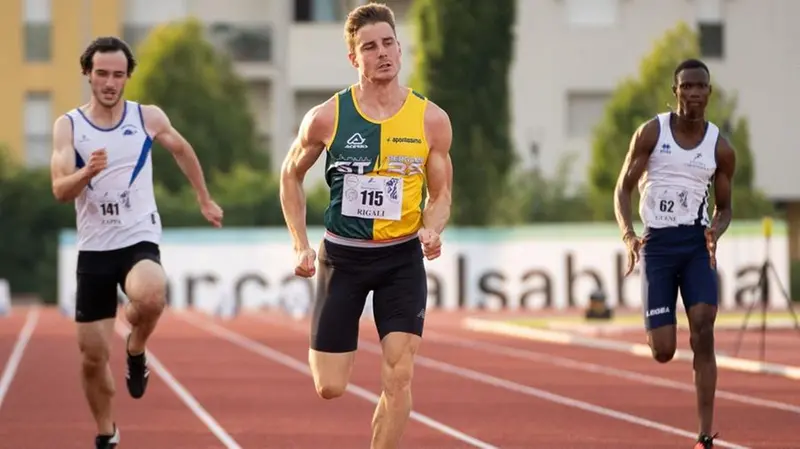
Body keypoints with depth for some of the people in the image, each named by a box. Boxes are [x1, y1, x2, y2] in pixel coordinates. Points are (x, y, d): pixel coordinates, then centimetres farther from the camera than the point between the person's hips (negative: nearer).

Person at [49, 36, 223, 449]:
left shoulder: (148, 118, 0)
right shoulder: (67, 125, -3)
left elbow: (182, 150, 20)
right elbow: (60, 191, -13)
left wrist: (205, 201, 28)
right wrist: (88, 172, -34)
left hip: (139, 241, -1)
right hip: (94, 248, 1)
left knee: (150, 298, -36)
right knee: (92, 356, 4)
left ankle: (136, 351, -2)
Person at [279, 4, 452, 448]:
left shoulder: (430, 119, -5)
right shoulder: (327, 118, -8)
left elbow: (441, 193, 4)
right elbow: (291, 176, 8)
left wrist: (432, 230, -18)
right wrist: (301, 245, 0)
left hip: (402, 257, 0)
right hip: (342, 256, 0)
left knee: (399, 378, -11)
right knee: (330, 388, 0)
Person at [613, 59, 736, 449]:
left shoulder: (721, 149, 3)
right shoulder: (651, 133, -1)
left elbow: (724, 207, 13)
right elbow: (624, 187, 1)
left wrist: (715, 232, -11)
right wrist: (628, 235, -17)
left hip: (696, 244, 1)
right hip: (657, 243, -1)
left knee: (703, 332, -18)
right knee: (663, 352, -5)